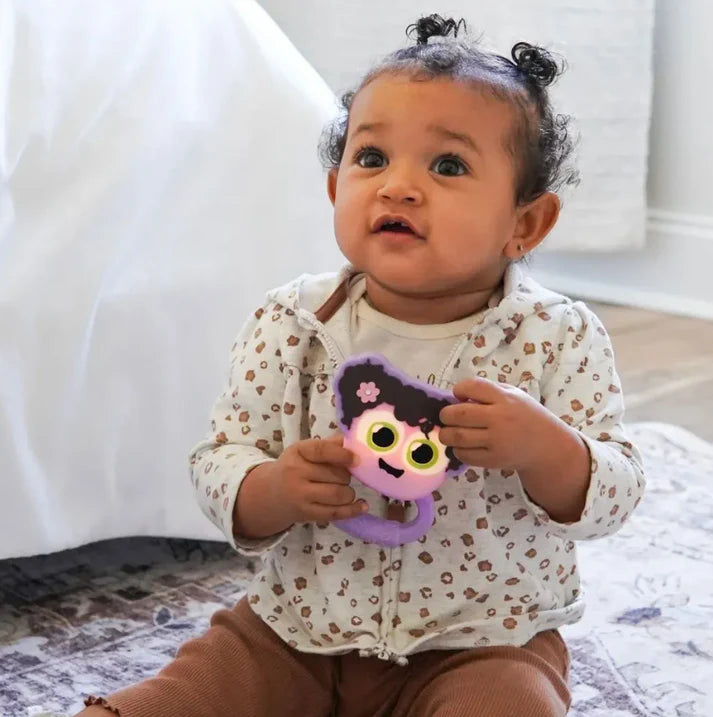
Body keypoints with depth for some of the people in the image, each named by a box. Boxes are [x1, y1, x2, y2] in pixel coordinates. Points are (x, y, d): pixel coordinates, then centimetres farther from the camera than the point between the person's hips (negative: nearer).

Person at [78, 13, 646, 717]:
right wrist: (274, 491, -25)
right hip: (292, 632, 2)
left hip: (481, 643, -1)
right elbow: (216, 464, -2)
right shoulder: (289, 324, -5)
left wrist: (540, 447, -30)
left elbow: (611, 497, -9)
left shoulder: (558, 339, -10)